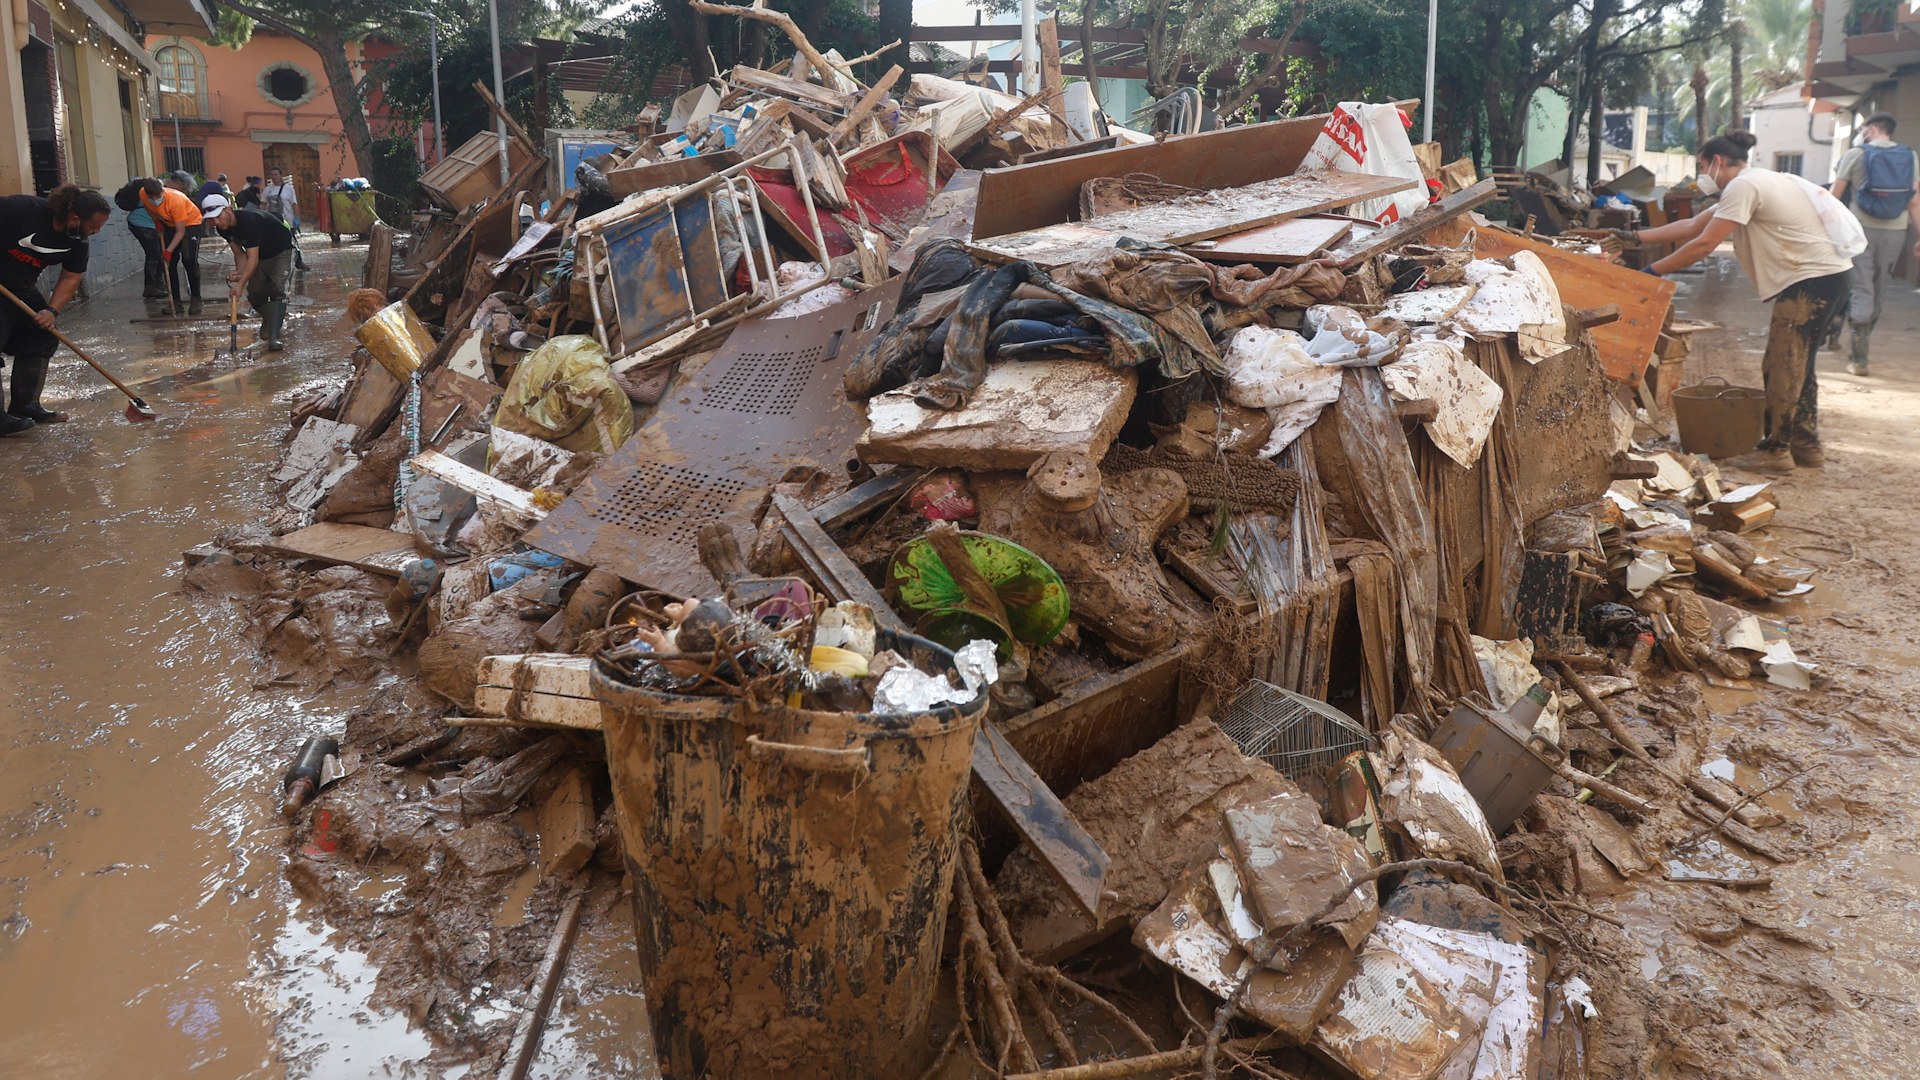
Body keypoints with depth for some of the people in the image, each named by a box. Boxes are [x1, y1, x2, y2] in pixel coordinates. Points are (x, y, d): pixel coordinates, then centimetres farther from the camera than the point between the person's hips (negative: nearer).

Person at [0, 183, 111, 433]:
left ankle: (24, 406, 18)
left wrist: (52, 311, -16)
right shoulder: (23, 209, -27)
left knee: (42, 339, 7)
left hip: (23, 289, 8)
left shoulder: (78, 242, -6)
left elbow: (70, 278, -2)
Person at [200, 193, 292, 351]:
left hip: (281, 252, -8)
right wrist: (239, 271, -24)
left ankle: (274, 337, -29)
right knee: (255, 294, 3)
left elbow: (253, 259, -39)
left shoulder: (250, 220, -36)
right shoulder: (223, 228, -11)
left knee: (277, 290, -23)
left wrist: (241, 283, -45)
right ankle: (270, 319, 33)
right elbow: (240, 254, -3)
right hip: (261, 255, 8)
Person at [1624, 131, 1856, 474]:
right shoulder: (1752, 184, 20)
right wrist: (1635, 237, 19)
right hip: (1829, 277, 11)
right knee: (1793, 365, 17)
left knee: (1782, 367, -4)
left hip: (1814, 280, -11)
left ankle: (1775, 450, 3)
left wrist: (1652, 271, -10)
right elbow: (1691, 226, 21)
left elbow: (1703, 245, -17)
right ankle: (1805, 444, 25)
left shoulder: (1744, 186, -13)